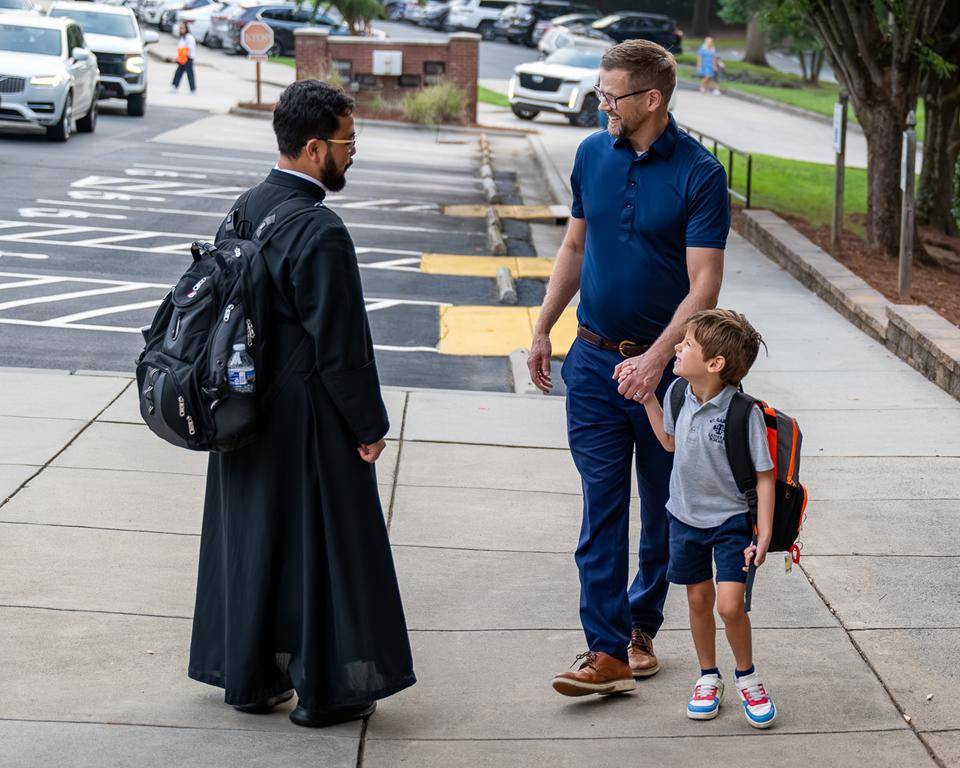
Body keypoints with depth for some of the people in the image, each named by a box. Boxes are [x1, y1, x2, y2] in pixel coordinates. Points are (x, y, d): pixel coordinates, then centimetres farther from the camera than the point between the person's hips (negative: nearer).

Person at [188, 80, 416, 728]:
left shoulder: (244, 211, 4)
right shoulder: (320, 233, -22)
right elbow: (341, 345, -20)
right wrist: (370, 426, -10)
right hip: (308, 419, -8)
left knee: (249, 536, 16)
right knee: (320, 544, 4)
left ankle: (247, 677, 28)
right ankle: (324, 689, 14)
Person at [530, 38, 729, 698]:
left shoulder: (699, 173, -12)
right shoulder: (593, 154, 4)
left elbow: (705, 284, -15)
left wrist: (657, 357, -24)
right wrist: (543, 329, 14)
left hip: (666, 364, -3)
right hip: (595, 359, 3)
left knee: (664, 508, 10)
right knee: (602, 507, -1)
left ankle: (642, 626, 27)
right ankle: (607, 652, -1)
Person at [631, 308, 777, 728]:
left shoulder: (743, 412, -23)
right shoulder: (679, 393, -5)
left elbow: (764, 476, -16)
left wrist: (764, 537, -18)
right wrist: (647, 398, 6)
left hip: (731, 521, -5)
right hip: (686, 516, 5)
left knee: (730, 605, -11)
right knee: (699, 600, 13)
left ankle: (747, 676, 14)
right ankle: (708, 677, 31)